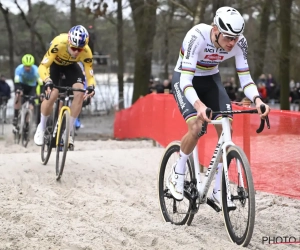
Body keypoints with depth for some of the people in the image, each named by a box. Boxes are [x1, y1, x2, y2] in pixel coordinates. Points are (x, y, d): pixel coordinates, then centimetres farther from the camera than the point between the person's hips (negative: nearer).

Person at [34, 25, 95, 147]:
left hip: (71, 66, 3)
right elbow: (43, 66, -38)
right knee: (52, 94, -22)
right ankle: (41, 128, 4)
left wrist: (90, 87, -45)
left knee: (80, 93, -20)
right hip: (54, 64, -2)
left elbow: (90, 75, -24)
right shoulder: (59, 44, -41)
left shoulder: (86, 52, -33)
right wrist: (47, 82, -55)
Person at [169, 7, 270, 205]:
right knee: (196, 128, -25)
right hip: (185, 79, -4)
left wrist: (257, 100, -37)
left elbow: (245, 78, -17)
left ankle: (218, 190, -1)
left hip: (211, 79, 4)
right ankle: (177, 175, 0)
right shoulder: (197, 36, -36)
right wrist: (198, 105, -57)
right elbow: (186, 79, -39)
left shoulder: (239, 42, -22)